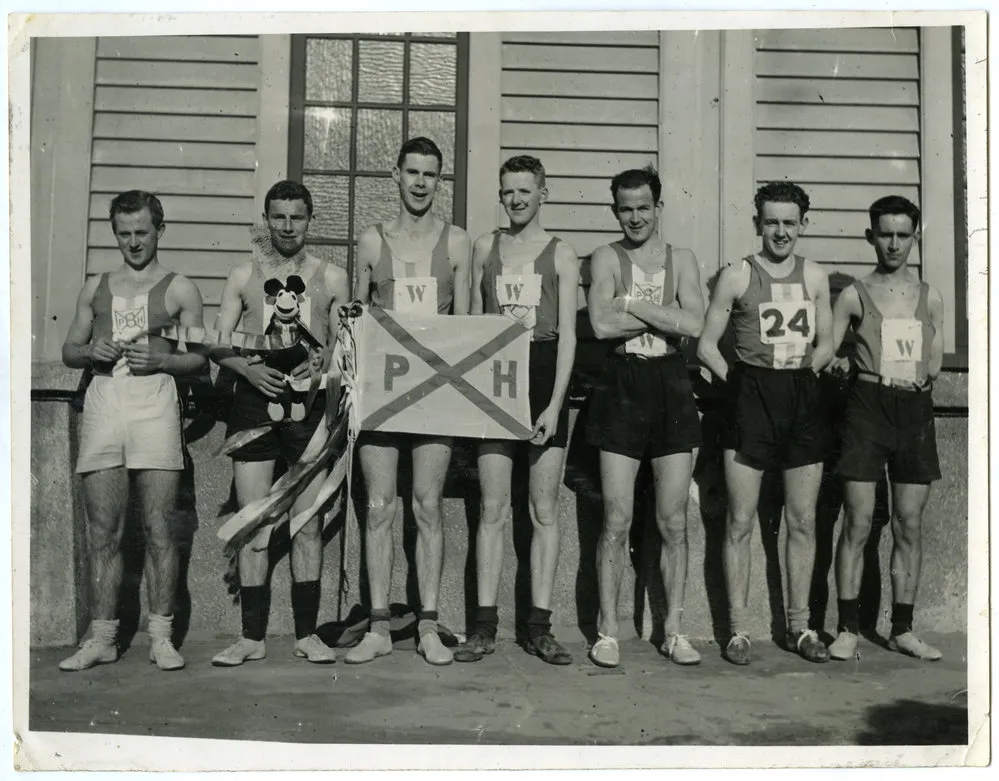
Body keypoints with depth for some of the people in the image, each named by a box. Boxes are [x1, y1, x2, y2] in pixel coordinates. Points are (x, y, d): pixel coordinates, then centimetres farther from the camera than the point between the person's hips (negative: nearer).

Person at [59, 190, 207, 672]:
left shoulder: (179, 289, 10)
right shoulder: (96, 287, 20)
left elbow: (200, 360, 6)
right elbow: (68, 351, 20)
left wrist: (159, 359, -11)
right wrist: (91, 351, -2)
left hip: (154, 402, -3)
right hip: (102, 400, 3)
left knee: (158, 527, -5)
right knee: (103, 531, 2)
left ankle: (161, 636, 2)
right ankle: (102, 637, 9)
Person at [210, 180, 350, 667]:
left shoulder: (332, 278, 9)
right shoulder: (243, 276, 10)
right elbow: (219, 345, 6)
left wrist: (321, 364, -12)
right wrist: (249, 369, -13)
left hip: (310, 403, 0)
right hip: (254, 402, 0)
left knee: (307, 524, 2)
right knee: (253, 525, 1)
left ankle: (306, 634, 10)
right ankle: (252, 636, 9)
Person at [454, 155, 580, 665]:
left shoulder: (561, 255, 4)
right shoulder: (485, 248, 12)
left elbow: (567, 335, -1)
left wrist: (555, 404, -10)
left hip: (544, 379, -1)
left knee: (544, 510, 2)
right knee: (493, 509, 0)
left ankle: (539, 627, 8)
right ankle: (485, 626, 5)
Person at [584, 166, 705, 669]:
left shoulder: (681, 260, 10)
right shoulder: (606, 258, 5)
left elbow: (694, 324, -7)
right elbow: (601, 324, -12)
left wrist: (633, 305, -9)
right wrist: (664, 315, -9)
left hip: (671, 386, 2)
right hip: (622, 386, -2)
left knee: (673, 522, 5)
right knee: (616, 520, 0)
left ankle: (674, 630, 16)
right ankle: (607, 632, 10)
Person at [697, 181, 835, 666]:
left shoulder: (814, 276, 12)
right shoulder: (736, 276, 2)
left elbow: (826, 344, 17)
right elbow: (706, 345, 3)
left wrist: (805, 369, 2)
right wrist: (738, 382, -4)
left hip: (804, 398, 4)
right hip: (751, 396, -3)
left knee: (803, 521, 7)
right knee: (741, 520, -2)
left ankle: (799, 626, 18)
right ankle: (738, 630, 6)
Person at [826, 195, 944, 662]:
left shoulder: (930, 298, 12)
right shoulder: (854, 296, 4)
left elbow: (935, 362, 13)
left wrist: (925, 377, -6)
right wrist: (836, 364, -14)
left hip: (915, 408, 3)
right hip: (868, 404, -3)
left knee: (909, 525, 5)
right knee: (858, 522, -4)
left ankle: (902, 630, 14)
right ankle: (848, 629, 4)